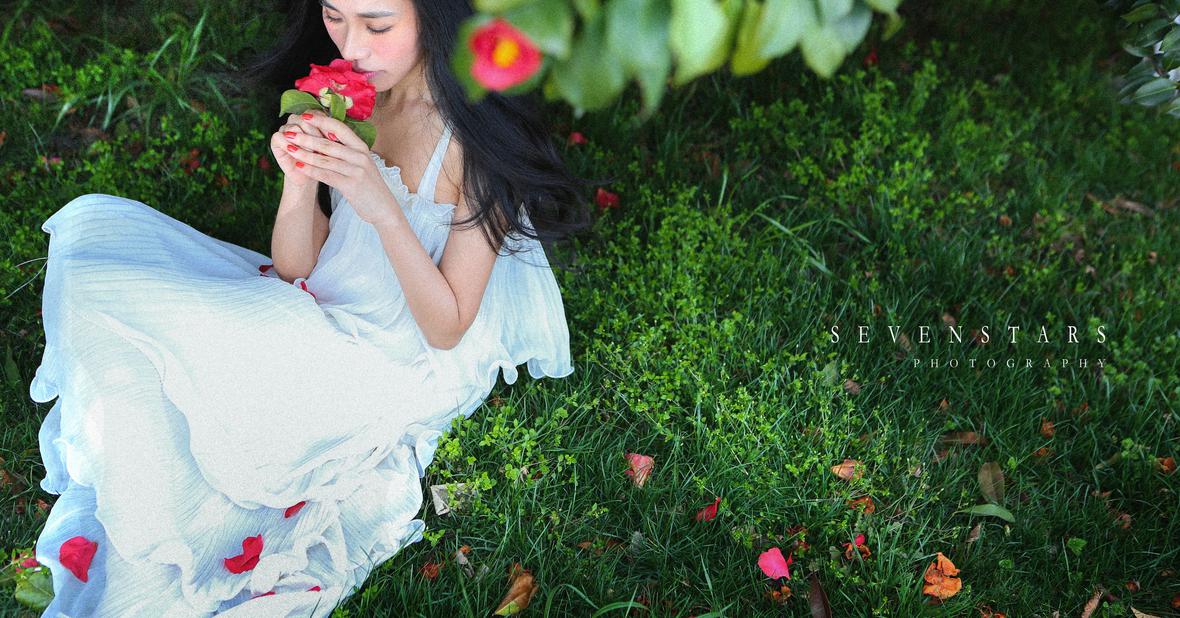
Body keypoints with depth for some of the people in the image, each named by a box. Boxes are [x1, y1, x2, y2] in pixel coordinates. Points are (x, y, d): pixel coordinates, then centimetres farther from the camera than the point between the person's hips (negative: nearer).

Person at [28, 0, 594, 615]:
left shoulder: (476, 137, -21)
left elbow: (447, 328, -18)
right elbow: (293, 268, 0)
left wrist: (382, 207, -31)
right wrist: (299, 180, -21)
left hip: (400, 370, -7)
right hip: (317, 317, 7)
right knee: (91, 225, 0)